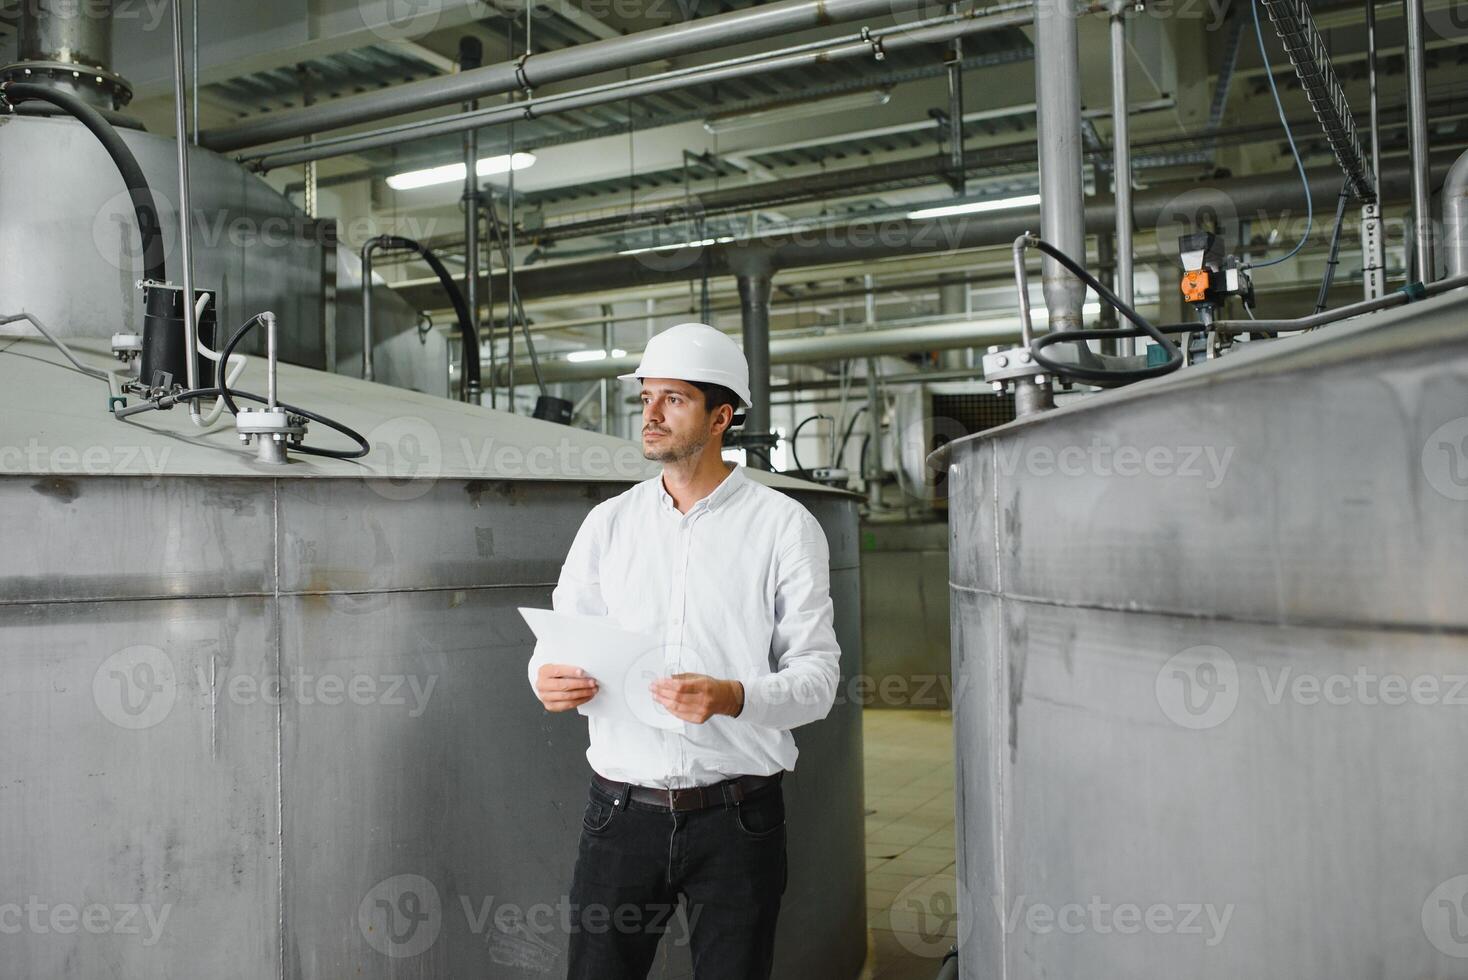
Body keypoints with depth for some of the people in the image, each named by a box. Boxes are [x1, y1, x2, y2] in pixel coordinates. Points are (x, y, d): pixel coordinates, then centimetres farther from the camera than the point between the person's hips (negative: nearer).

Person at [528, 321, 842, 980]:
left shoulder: (784, 526, -2)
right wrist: (548, 680, -14)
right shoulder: (609, 522, 8)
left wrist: (733, 697, -24)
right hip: (622, 809, 2)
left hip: (736, 818, -2)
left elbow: (817, 674, -5)